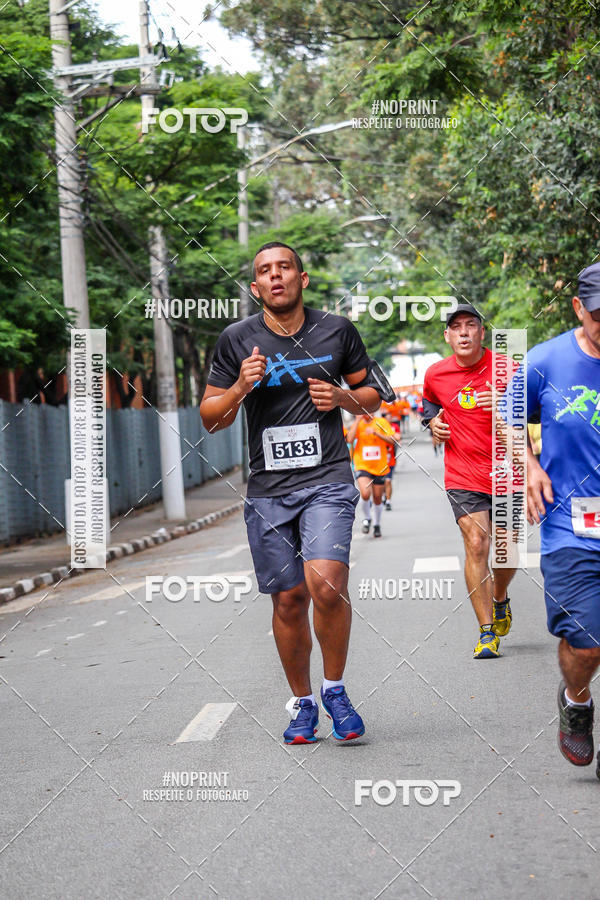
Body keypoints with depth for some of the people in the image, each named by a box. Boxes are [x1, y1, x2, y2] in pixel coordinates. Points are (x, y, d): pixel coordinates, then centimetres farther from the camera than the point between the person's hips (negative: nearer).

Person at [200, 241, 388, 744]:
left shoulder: (337, 331, 5)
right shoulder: (238, 340, 3)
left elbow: (371, 396, 17)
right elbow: (210, 419, 7)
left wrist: (342, 396, -4)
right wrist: (240, 388, -12)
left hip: (328, 480, -1)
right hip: (268, 490, 2)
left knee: (325, 584, -21)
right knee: (288, 600, 5)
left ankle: (335, 690, 2)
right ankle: (302, 704, 25)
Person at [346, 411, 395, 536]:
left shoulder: (381, 422, 1)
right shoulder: (357, 423, 2)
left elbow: (391, 440, -8)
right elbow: (350, 439, -16)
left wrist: (375, 432, -21)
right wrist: (358, 420, -15)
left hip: (379, 466, 1)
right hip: (362, 466, -1)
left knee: (377, 498, 9)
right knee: (365, 494, -22)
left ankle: (377, 524, 31)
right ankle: (366, 519, 4)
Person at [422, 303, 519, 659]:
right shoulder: (436, 374, 1)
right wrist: (433, 421, 4)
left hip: (506, 472, 0)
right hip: (463, 476, 0)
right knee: (476, 545, -13)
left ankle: (500, 599, 41)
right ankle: (487, 632, -8)